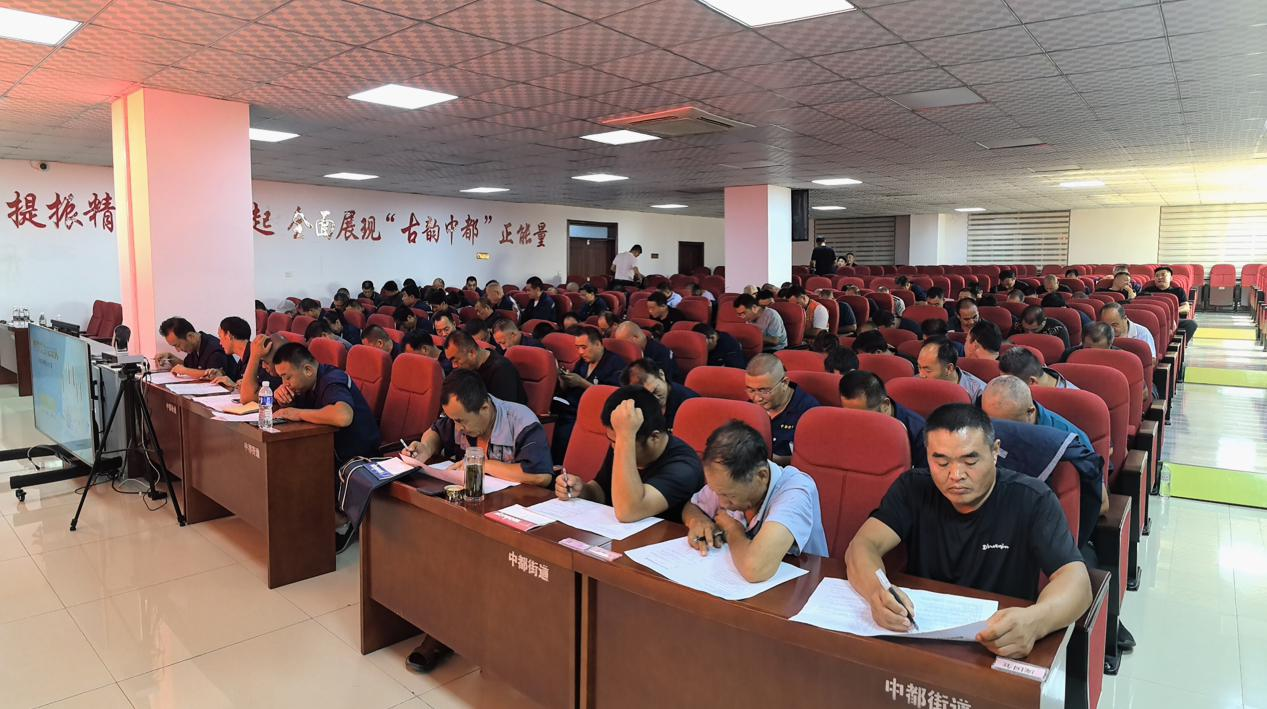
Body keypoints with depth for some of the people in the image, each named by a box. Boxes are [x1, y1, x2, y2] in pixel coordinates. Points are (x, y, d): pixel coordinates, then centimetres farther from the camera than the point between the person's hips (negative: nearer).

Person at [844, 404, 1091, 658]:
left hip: (1000, 650, 1)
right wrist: (877, 591, -37)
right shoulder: (913, 488, -4)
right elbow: (863, 546, -13)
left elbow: (1076, 580, -20)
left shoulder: (1033, 500, -10)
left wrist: (1035, 621, -43)